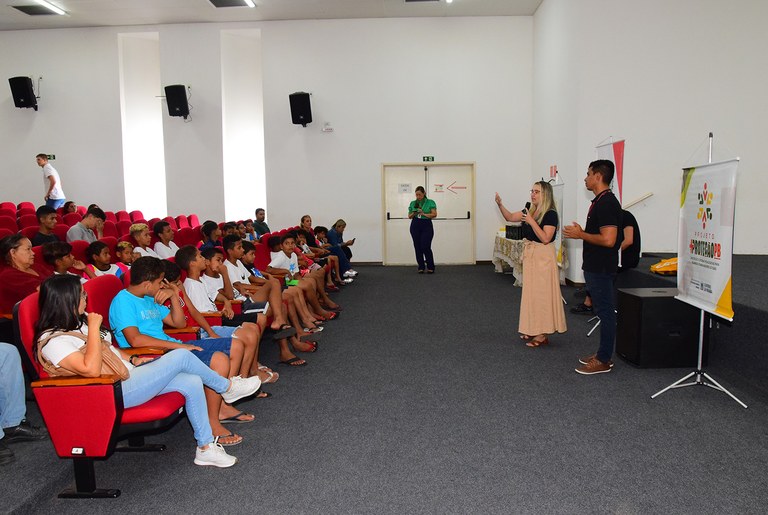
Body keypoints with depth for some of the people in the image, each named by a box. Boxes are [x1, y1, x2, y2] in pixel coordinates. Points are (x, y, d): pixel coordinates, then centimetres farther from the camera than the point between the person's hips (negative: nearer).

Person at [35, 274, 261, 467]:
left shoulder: (79, 322, 14)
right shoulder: (53, 340, -16)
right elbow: (91, 369, -29)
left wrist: (132, 360, 13)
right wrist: (93, 328, -23)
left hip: (128, 374, 9)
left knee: (192, 382, -8)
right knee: (181, 357, -16)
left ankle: (206, 447, 2)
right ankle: (227, 387, 8)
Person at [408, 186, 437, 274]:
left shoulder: (430, 202, -1)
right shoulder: (413, 203, 9)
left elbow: (434, 214, -9)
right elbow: (409, 216, 11)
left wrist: (423, 214, -20)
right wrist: (414, 213, -11)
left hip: (426, 226, -3)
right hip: (415, 226, 4)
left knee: (426, 247, -11)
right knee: (418, 247, 3)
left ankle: (430, 267, 3)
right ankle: (421, 267, 13)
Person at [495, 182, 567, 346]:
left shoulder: (550, 214, -14)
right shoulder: (530, 211, 7)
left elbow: (545, 239, -22)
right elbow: (510, 217, 13)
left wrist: (531, 221, -23)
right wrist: (500, 205, -3)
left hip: (543, 257, -8)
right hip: (530, 255, 8)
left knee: (542, 293, -4)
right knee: (531, 292, 13)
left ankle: (543, 334, 4)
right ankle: (534, 329, 24)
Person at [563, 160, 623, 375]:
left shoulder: (606, 203, -19)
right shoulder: (600, 201, 13)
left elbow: (608, 239, -26)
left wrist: (580, 235, -17)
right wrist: (582, 232, 10)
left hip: (601, 268, -10)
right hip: (595, 266, 10)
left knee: (605, 311, -2)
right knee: (603, 311, 15)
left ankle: (604, 360, 6)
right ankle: (603, 353, 25)